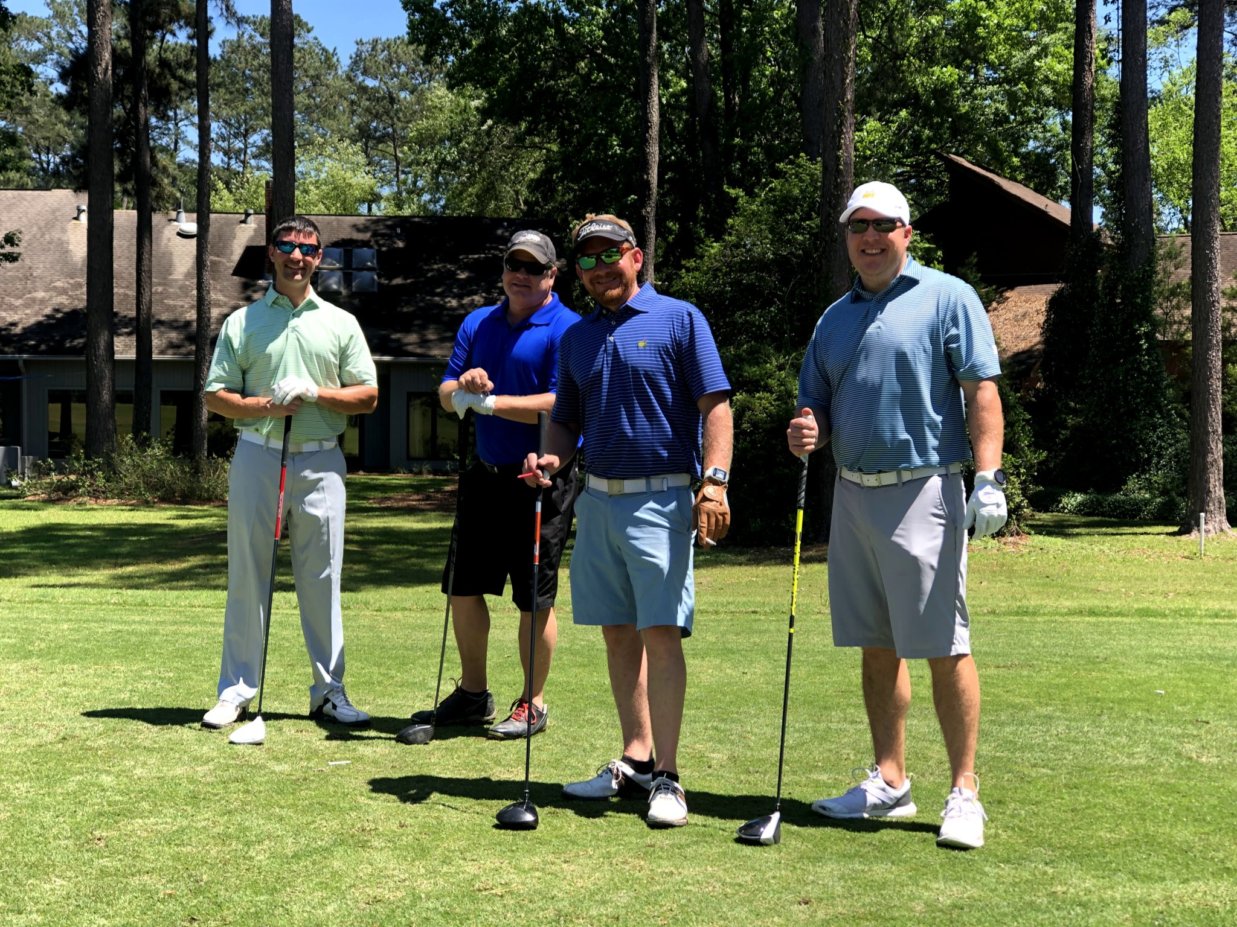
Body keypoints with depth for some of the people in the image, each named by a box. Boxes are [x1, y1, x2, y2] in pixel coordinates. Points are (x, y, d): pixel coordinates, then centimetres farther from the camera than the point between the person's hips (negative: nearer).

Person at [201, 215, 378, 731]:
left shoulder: (341, 323, 11)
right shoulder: (241, 322, 9)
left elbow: (367, 396, 7)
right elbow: (215, 397, 6)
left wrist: (316, 393, -9)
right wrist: (266, 406, -12)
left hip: (320, 462, 1)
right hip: (257, 457, 0)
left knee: (323, 578, 3)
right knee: (247, 576, 2)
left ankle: (329, 690, 10)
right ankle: (236, 689, 9)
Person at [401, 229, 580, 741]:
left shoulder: (566, 330, -8)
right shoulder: (477, 323, 12)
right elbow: (445, 394, 10)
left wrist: (491, 402, -18)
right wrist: (462, 385, -14)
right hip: (486, 474, 7)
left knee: (534, 598, 1)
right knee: (464, 586, 11)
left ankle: (533, 703, 14)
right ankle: (472, 694, 25)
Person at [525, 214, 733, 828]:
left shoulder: (679, 319, 0)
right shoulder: (576, 338, 16)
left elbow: (716, 406, -6)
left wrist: (714, 481, -17)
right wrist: (552, 458, 0)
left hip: (661, 500, -6)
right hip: (597, 499, 6)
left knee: (661, 634, -9)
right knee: (618, 634, 9)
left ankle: (667, 776, -5)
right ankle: (636, 760, 18)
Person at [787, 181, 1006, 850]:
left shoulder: (947, 298, -1)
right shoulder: (834, 318, 17)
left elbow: (982, 392, -7)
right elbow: (817, 409, 20)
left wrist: (987, 476, -17)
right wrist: (806, 433, -3)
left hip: (924, 492, -6)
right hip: (853, 495, 6)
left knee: (943, 648, -5)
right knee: (876, 648, 11)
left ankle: (964, 793, 3)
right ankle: (889, 783, 20)